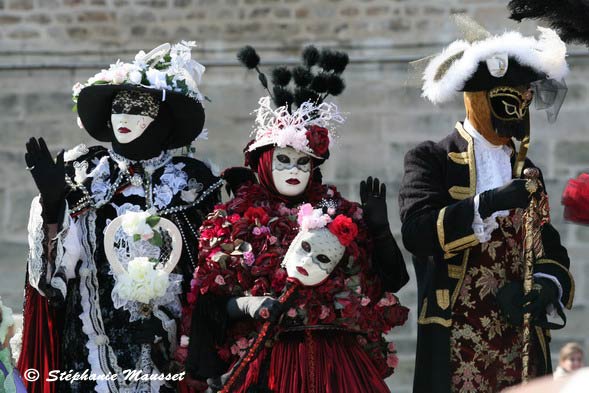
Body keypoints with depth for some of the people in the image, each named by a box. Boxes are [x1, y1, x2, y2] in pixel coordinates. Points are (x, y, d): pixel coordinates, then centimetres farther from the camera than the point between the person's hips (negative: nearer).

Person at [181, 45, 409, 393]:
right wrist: (248, 305, -16)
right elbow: (210, 303, 1)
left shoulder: (342, 214, 8)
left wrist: (378, 227, -6)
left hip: (336, 362, 2)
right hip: (264, 365, -2)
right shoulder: (234, 220, 3)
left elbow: (392, 280, 4)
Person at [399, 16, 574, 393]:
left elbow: (553, 255, 16)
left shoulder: (526, 171, 18)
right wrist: (489, 203, -25)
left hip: (523, 348, 5)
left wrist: (547, 288, -7)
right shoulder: (430, 160, 2)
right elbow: (416, 231, -14)